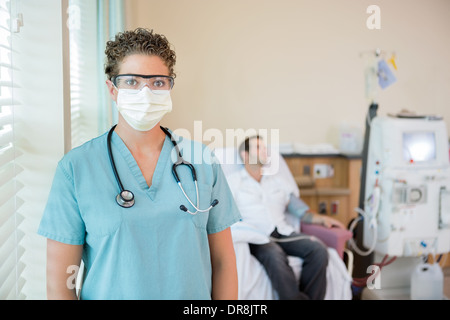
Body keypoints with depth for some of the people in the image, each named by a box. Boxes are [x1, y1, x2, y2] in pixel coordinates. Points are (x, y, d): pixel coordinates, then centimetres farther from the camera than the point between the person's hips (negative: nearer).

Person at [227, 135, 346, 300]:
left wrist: (321, 218, 4)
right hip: (256, 237, -5)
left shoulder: (276, 180, 28)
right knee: (275, 257, -38)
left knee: (318, 249, -24)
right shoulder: (234, 181, 14)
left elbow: (295, 205, 22)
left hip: (284, 233, 5)